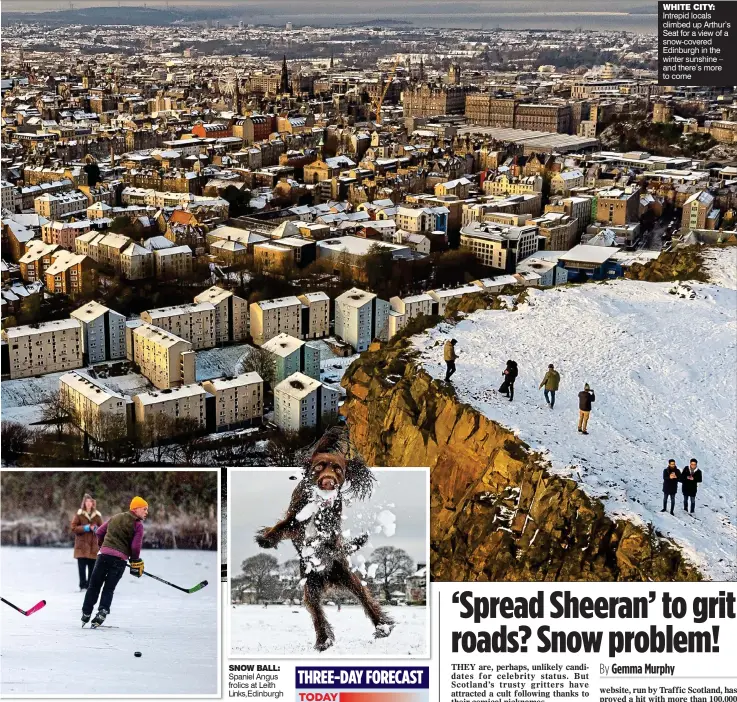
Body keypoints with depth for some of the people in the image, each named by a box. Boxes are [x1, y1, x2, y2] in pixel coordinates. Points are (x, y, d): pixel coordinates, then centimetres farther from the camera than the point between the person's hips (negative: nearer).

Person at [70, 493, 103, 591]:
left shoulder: (97, 515, 5)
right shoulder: (79, 514, 0)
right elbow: (73, 528, -4)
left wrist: (96, 529, -12)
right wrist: (86, 528, -14)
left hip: (93, 546, 2)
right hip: (82, 545, -2)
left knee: (92, 567, 2)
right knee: (82, 566, -5)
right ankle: (83, 585, 3)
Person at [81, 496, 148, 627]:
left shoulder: (115, 518, 16)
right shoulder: (138, 525, -2)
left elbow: (99, 532, 18)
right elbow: (136, 546, -10)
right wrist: (136, 562, 3)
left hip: (104, 554, 4)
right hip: (120, 559, -3)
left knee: (94, 585, 12)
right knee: (109, 588, 7)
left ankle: (86, 614, 13)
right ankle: (103, 611, -10)